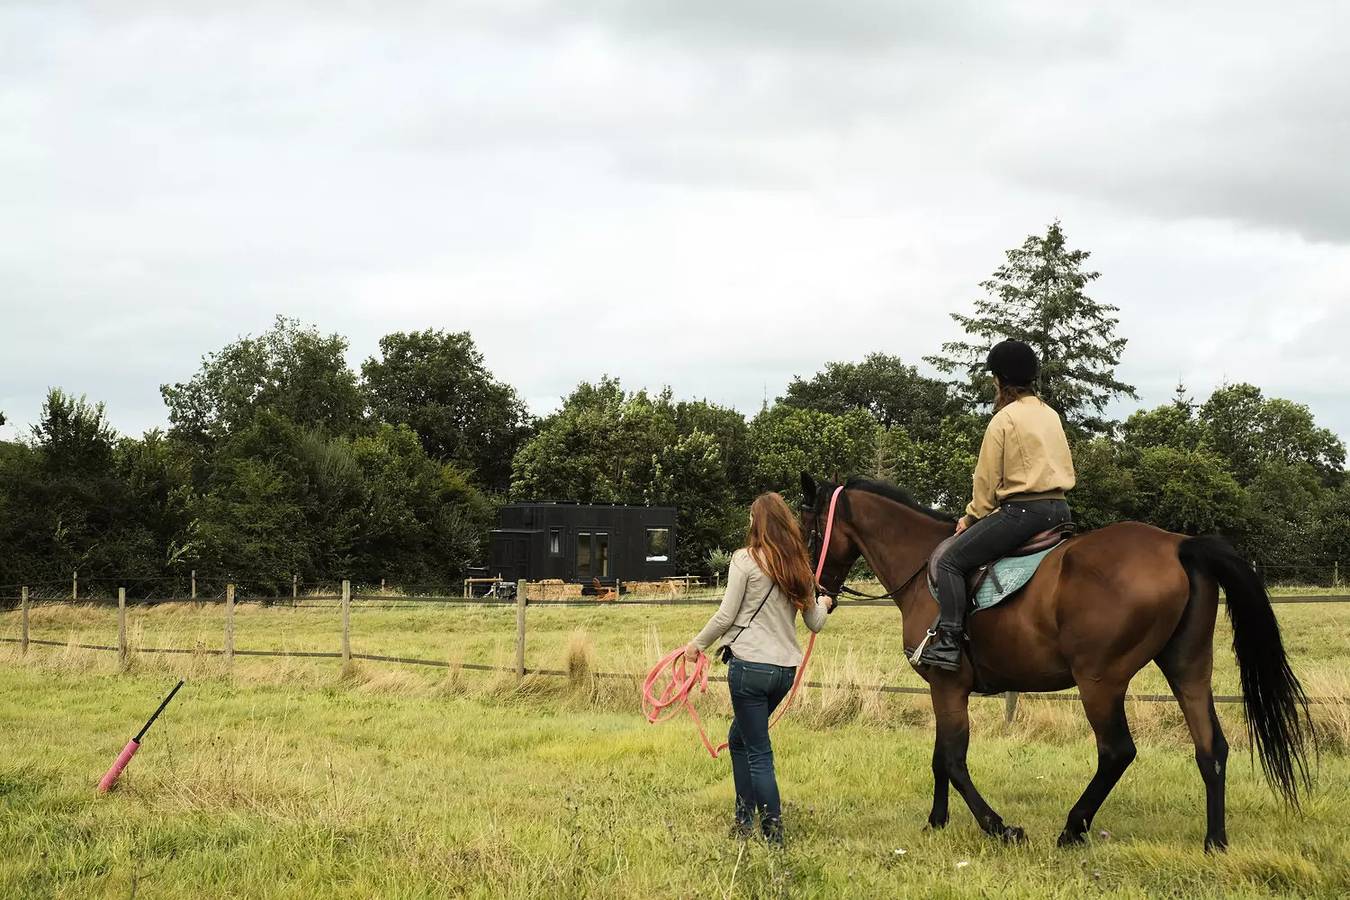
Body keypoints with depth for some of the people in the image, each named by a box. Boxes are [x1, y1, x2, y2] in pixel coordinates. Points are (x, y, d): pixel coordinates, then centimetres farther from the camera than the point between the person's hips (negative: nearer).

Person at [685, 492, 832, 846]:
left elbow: (725, 616, -10)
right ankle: (744, 819, 26)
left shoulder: (746, 559, -9)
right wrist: (823, 604, 37)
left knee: (758, 751, 0)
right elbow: (815, 623, 15)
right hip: (786, 668, 7)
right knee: (739, 738, 23)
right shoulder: (799, 567, 10)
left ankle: (773, 834, -1)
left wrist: (697, 644, 5)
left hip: (750, 666, -7)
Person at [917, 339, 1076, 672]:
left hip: (1021, 510, -8)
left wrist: (973, 516, 11)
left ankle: (948, 643, -15)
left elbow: (987, 480, -5)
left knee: (951, 561, -5)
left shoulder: (1004, 419, -6)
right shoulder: (1051, 416, 16)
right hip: (1060, 510, 8)